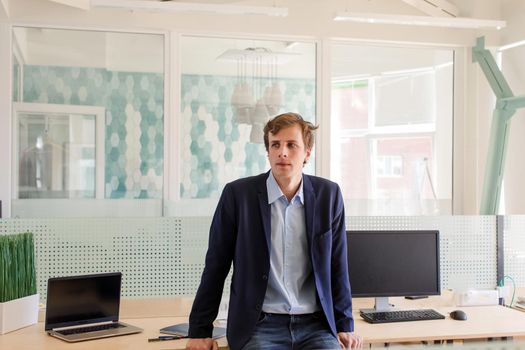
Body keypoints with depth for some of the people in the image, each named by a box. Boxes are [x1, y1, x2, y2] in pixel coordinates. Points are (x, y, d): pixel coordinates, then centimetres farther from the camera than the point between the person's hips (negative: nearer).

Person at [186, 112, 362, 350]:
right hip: (259, 326, -2)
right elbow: (216, 266, 2)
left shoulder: (328, 194, 3)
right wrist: (200, 331, 3)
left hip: (315, 324, 2)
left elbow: (337, 265, 11)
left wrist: (344, 326, 9)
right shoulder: (238, 194, -3)